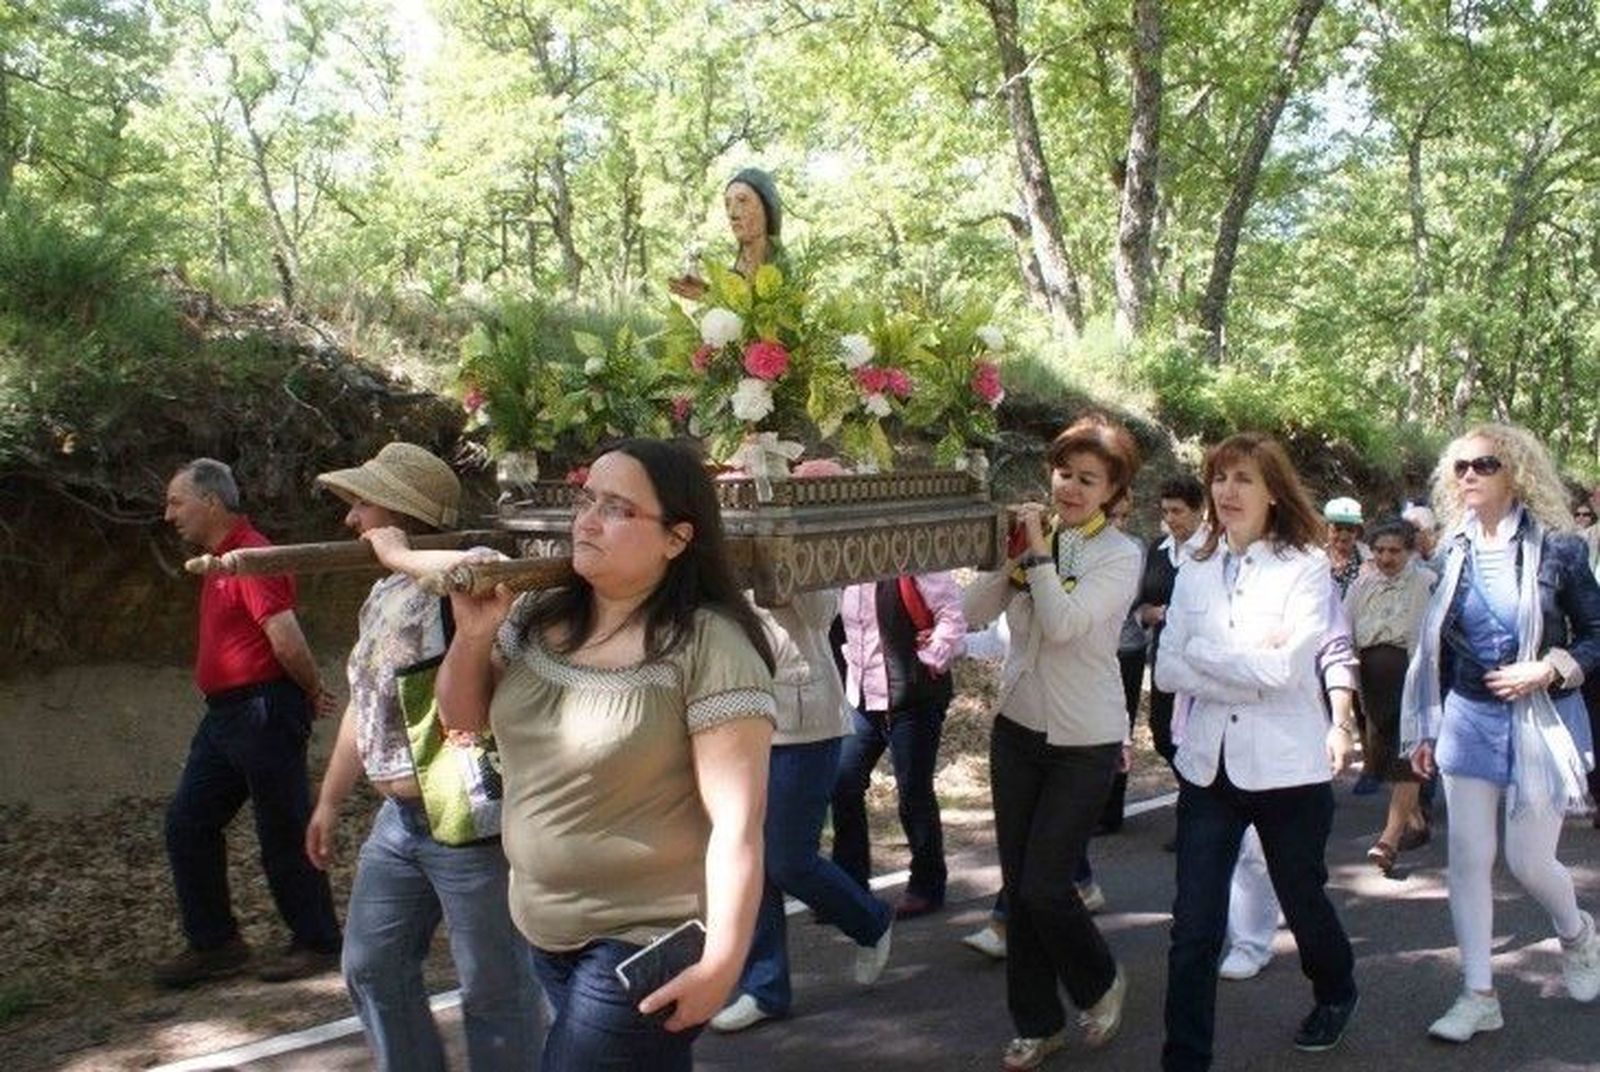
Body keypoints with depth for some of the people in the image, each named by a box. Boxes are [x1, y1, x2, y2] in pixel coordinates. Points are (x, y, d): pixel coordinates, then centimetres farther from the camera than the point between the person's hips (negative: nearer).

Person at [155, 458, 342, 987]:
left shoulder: (251, 558, -18)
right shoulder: (222, 558, 15)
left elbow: (287, 642, -24)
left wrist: (313, 693, -9)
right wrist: (308, 694, 12)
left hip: (265, 713, -10)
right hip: (226, 714, 10)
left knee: (283, 835, 1)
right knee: (187, 823, 12)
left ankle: (317, 944, 15)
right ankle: (214, 943, 21)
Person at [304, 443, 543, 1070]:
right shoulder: (381, 596, 13)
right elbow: (362, 704, 22)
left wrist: (400, 556, -26)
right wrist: (329, 802, 25)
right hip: (398, 819, 10)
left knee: (493, 988, 4)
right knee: (371, 968, 21)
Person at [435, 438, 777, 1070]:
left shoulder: (709, 646, -20)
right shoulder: (537, 617, 0)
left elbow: (737, 821, -21)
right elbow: (462, 718, 12)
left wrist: (721, 964, -21)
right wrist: (474, 634, -7)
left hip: (643, 945, -6)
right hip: (545, 929, 7)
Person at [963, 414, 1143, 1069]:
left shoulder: (1120, 555, -9)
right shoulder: (1031, 536, 2)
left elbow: (1064, 624, -23)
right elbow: (975, 612, -5)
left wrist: (1037, 551, -18)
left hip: (1084, 740, -5)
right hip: (1017, 726, 5)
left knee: (1043, 887, -4)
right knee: (1017, 885, 10)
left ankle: (1100, 984, 26)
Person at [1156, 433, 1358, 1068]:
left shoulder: (1305, 565, -7)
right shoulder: (1195, 571, 5)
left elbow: (1286, 666, -19)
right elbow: (1168, 672, -2)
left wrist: (1201, 650, -10)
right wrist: (1250, 671, -14)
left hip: (1285, 769, -2)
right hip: (1207, 768, 3)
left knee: (1303, 901, 20)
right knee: (1193, 929, -2)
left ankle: (1336, 993, 51)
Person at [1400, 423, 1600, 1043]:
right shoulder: (1454, 552, 3)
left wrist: (1549, 669, -19)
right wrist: (1426, 729, 11)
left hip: (1540, 721, -3)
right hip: (1469, 717, 4)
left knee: (1528, 861, 2)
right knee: (1468, 858, 2)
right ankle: (1479, 996, 12)